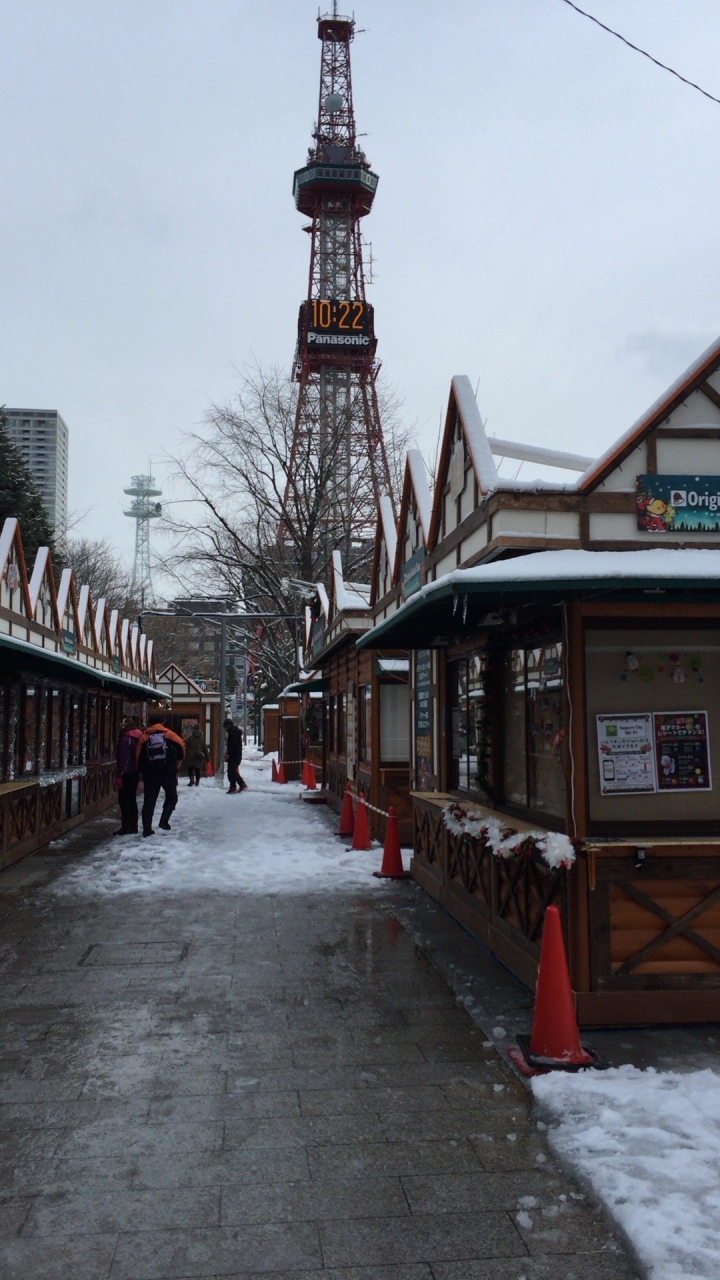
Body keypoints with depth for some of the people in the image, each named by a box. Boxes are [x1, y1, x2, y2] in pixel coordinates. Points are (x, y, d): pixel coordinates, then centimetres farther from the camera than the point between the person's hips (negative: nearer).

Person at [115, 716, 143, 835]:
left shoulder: (125, 739, -14)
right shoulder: (137, 738, 12)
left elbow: (123, 759, -18)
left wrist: (119, 774, -17)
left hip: (127, 774, -8)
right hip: (135, 773, 8)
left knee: (124, 800, -4)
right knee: (132, 799, 12)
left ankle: (126, 826, -5)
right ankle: (133, 826, 15)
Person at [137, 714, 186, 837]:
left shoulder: (144, 737, 4)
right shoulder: (169, 734, -1)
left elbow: (139, 756, 3)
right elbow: (181, 745, -10)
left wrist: (143, 771, 15)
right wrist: (179, 759, 7)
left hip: (150, 774, 2)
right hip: (168, 772, -2)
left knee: (149, 801, 8)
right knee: (171, 797, 16)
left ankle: (147, 829, 6)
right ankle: (164, 821, 0)